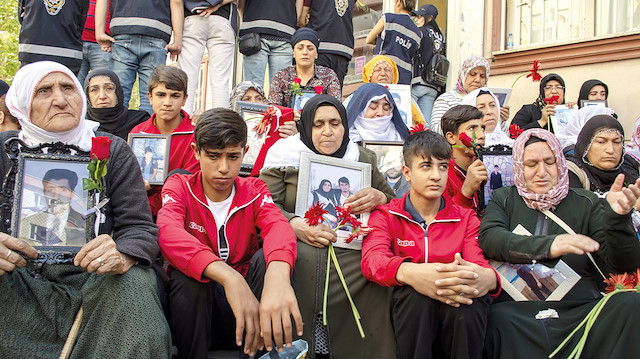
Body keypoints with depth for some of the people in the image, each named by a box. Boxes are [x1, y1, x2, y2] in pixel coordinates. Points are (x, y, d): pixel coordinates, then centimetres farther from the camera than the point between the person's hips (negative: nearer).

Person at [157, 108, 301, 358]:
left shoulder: (254, 191, 0)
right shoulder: (179, 187, -4)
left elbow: (277, 225, -24)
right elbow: (168, 232, -28)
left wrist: (277, 274, -50)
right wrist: (229, 277, -46)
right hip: (193, 301, -1)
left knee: (271, 256, -24)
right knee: (186, 272, -31)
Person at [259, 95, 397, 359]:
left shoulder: (362, 159, 16)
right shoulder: (284, 155, 8)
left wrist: (379, 197, -6)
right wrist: (294, 225, -21)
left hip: (350, 247, 2)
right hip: (297, 248, -2)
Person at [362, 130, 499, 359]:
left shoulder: (466, 218, 15)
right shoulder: (385, 216, 8)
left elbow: (479, 264, -3)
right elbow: (372, 259, -14)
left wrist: (488, 278, -32)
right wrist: (409, 273, -39)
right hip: (408, 311, -1)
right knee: (416, 294, -35)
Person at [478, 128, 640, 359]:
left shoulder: (586, 203, 14)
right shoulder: (503, 199, 13)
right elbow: (490, 239, -8)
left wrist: (617, 216, -16)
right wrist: (549, 245, -23)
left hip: (579, 309, 2)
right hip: (517, 311, -2)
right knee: (499, 319, -35)